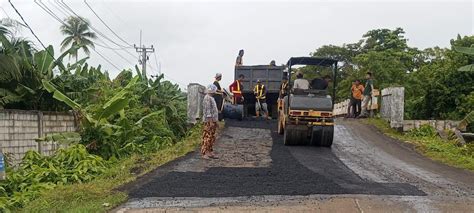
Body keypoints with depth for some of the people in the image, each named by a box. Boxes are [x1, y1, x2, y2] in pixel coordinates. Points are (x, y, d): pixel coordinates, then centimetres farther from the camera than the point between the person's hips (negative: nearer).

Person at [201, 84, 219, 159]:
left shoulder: (211, 98, 17)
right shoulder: (207, 98, -15)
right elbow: (207, 110, -20)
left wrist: (215, 121, 21)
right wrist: (210, 121, -23)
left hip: (213, 120, 10)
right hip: (209, 121, -10)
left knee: (212, 138, 12)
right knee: (207, 137, -7)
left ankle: (209, 152, 17)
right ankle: (204, 153, -3)